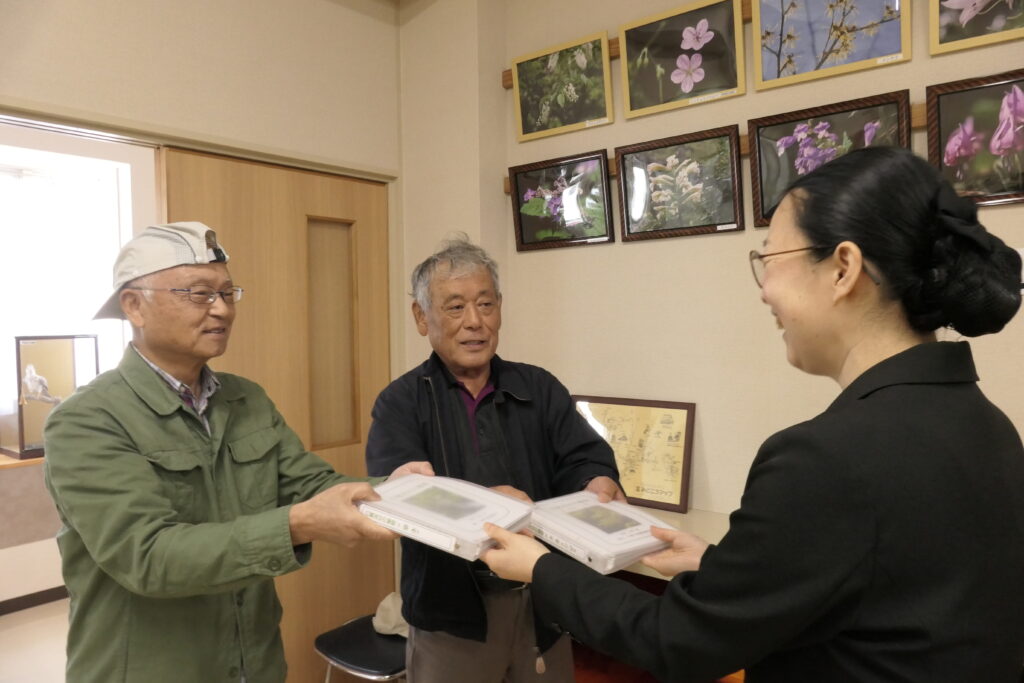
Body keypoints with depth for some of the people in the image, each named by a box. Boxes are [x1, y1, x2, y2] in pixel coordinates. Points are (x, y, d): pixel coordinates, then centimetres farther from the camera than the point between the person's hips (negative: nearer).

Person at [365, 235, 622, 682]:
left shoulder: (540, 388, 3)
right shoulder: (401, 403, -4)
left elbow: (582, 457, -6)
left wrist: (597, 483, -31)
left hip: (543, 602, 3)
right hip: (451, 613, -2)